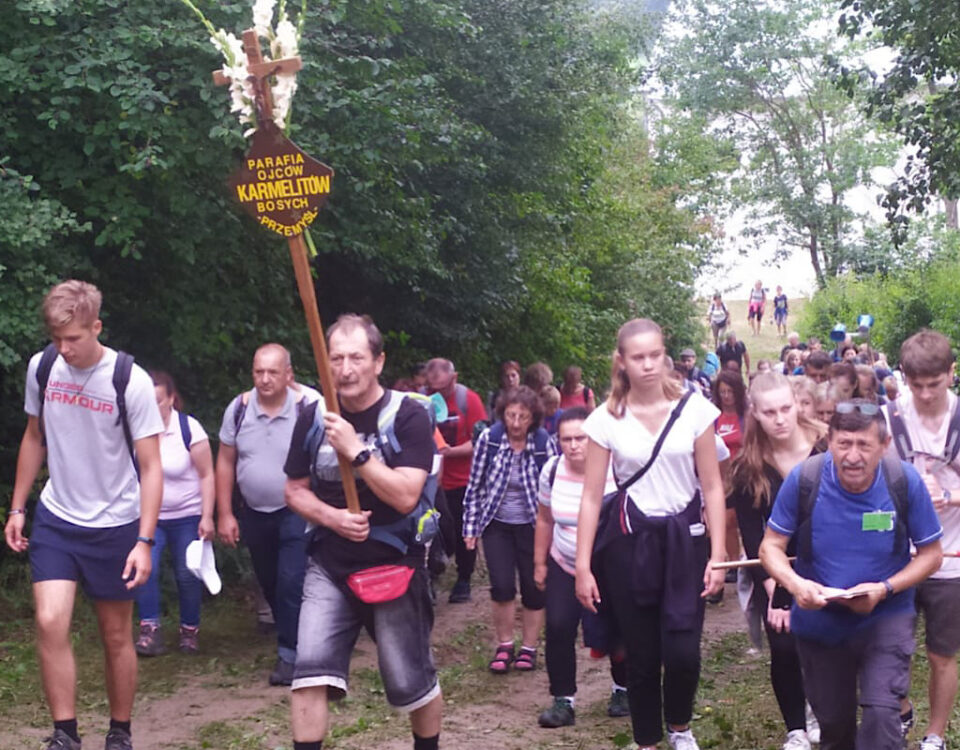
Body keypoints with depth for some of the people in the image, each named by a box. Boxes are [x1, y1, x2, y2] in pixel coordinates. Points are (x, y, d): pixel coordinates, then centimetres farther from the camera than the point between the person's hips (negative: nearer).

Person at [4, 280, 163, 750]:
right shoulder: (42, 367, -4)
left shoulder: (131, 381, -16)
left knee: (116, 636, 7)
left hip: (114, 525, -3)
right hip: (55, 518, 3)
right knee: (50, 623, -12)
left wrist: (144, 541, -19)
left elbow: (150, 468, -13)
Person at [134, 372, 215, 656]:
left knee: (188, 575, 2)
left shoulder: (189, 428, -12)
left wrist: (207, 517, -12)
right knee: (145, 567, -16)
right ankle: (149, 630, -8)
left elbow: (206, 475, -8)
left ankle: (190, 630, 20)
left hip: (187, 517, -1)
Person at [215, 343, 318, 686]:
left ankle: (289, 654, -4)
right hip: (254, 513, 4)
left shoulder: (307, 409, -15)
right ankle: (292, 635, 37)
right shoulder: (238, 408, -5)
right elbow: (225, 462, 3)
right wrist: (224, 514, 1)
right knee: (269, 584, 16)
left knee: (291, 582, -13)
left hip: (296, 513, -4)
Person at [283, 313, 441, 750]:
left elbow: (405, 496, -21)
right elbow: (294, 490, 8)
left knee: (409, 682, 7)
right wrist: (330, 516, -11)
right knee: (311, 669, -10)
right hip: (329, 566, 3)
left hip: (394, 567, -3)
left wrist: (355, 450, -27)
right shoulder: (313, 418, 0)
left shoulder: (407, 416, -12)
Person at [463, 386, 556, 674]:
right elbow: (475, 485, -3)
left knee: (534, 588, 5)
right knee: (502, 586, -9)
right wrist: (470, 526, -2)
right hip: (497, 524, 0)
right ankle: (504, 647, 11)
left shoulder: (544, 444, -12)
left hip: (532, 526, 0)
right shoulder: (488, 439, -11)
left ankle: (529, 648, 22)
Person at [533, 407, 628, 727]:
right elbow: (545, 520, 8)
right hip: (564, 567, 3)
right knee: (557, 628, -10)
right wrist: (539, 563, 11)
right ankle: (563, 701, 2)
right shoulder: (552, 470, -5)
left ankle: (623, 690, 26)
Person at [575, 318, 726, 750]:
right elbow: (591, 497, -2)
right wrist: (583, 567, -5)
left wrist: (717, 554, -6)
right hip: (629, 542, 0)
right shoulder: (605, 420, -3)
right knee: (642, 654, 6)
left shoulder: (694, 409, -3)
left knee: (683, 651, -8)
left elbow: (712, 487, 0)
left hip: (684, 539, 0)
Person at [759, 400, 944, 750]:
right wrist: (795, 583, -29)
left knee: (881, 711, -21)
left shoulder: (905, 482, -18)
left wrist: (884, 589, -22)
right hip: (819, 620, 2)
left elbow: (930, 554, -7)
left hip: (885, 616, -1)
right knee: (833, 721, 17)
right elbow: (771, 545, -8)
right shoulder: (803, 479, -19)